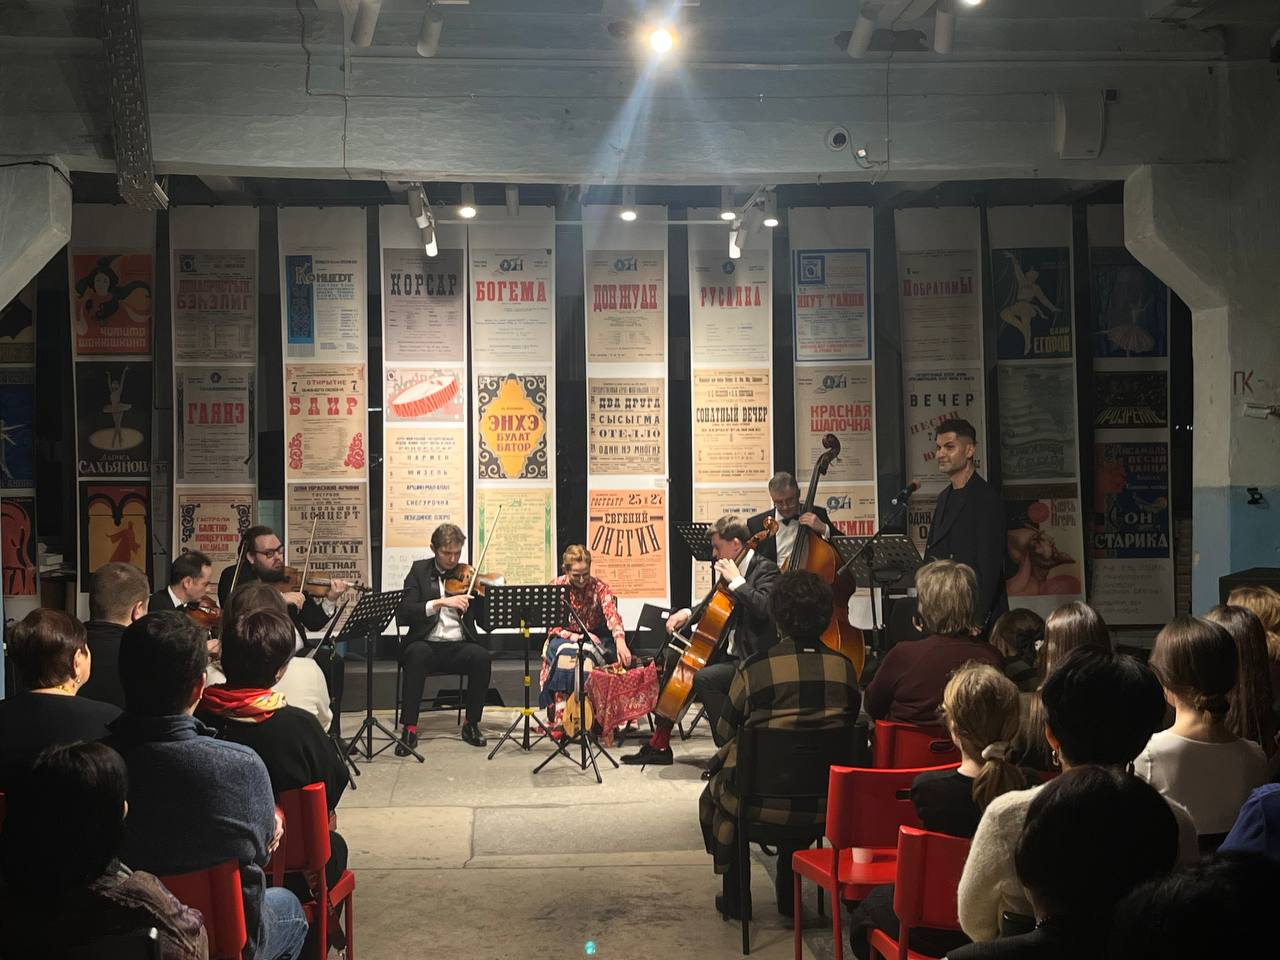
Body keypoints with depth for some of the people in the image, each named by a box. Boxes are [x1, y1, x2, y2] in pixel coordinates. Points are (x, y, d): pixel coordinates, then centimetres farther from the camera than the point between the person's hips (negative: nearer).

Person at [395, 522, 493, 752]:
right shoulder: (419, 571, 7)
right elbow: (402, 614, -8)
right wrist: (439, 602, -21)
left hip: (458, 646, 1)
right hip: (426, 644, -1)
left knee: (482, 657, -30)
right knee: (417, 654, -36)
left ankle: (471, 724, -12)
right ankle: (410, 729, -26)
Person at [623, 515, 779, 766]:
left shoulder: (765, 570, -14)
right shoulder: (731, 569, 12)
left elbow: (764, 608, -32)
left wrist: (736, 581, -25)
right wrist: (689, 613, 7)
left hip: (752, 659, -10)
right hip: (728, 652, 10)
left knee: (704, 678, -32)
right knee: (673, 660, 15)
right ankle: (659, 745, 20)